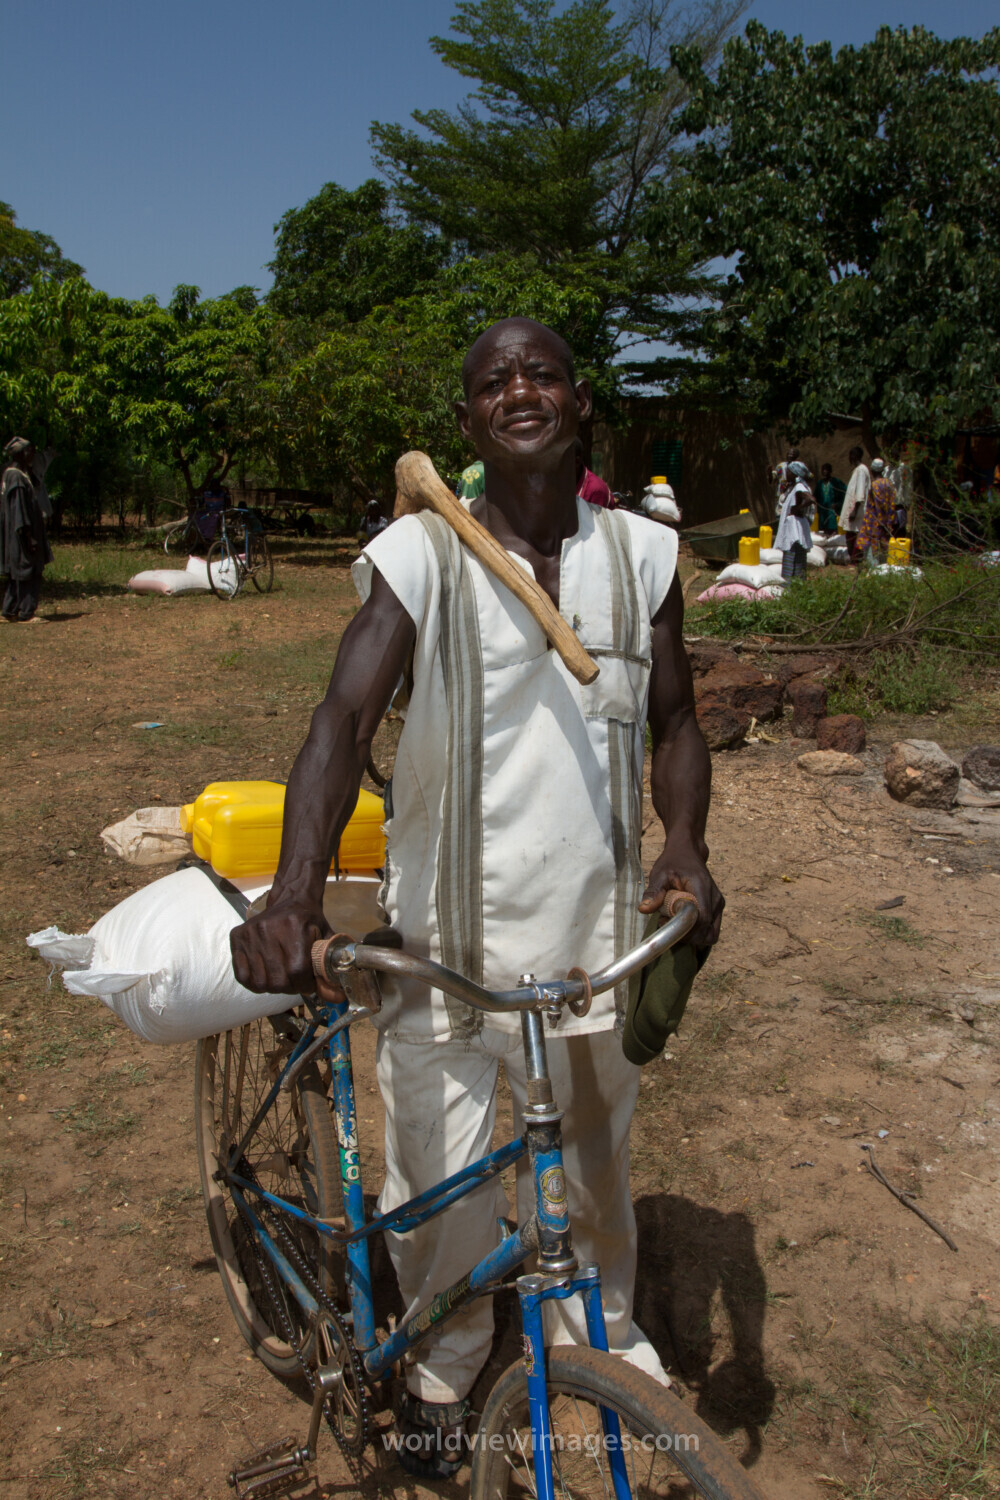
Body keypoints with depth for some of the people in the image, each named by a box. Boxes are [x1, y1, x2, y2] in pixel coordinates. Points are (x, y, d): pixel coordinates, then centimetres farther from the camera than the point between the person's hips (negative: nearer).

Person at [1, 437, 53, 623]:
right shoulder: (16, 477, -16)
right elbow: (19, 508, -21)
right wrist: (29, 536, -22)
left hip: (16, 536, 10)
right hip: (21, 536, -10)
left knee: (16, 576, 14)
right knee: (29, 574, -6)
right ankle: (25, 614, -3)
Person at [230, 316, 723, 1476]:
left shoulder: (642, 555, 1)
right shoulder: (419, 556, -10)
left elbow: (673, 722, 7)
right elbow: (344, 720, -18)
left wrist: (686, 847, -12)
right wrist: (294, 896, -33)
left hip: (594, 928, 3)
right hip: (447, 934, -2)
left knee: (593, 1163, 21)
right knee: (440, 1184, 8)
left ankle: (602, 1336, 51)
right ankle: (444, 1364, 40)